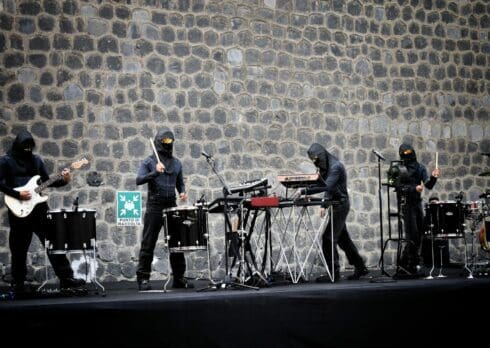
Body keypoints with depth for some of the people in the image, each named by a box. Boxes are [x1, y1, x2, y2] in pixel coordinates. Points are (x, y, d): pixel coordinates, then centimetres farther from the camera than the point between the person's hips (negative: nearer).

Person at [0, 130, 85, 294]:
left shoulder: (36, 160, 13)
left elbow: (46, 181, 14)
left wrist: (63, 181, -2)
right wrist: (17, 194, -16)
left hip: (39, 207, 4)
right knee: (19, 248, 3)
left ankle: (66, 278, 4)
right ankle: (18, 283, 16)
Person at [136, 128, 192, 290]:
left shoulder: (177, 163, 14)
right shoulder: (149, 162, 0)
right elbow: (139, 180, -12)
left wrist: (182, 193, 2)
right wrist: (155, 172, -24)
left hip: (172, 206, 4)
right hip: (154, 207, -4)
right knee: (148, 244, -2)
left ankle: (179, 278, 14)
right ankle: (143, 278, 3)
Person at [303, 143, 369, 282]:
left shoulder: (336, 166, -16)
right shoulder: (325, 167, 12)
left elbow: (327, 187, -27)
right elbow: (320, 186, 10)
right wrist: (304, 191, -4)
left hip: (340, 204, -10)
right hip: (336, 206, 10)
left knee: (328, 238, -11)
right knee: (343, 238, 15)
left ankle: (333, 273, -8)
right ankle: (360, 267, 25)